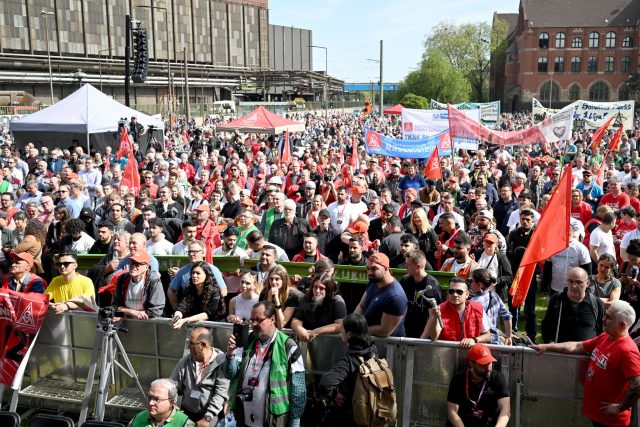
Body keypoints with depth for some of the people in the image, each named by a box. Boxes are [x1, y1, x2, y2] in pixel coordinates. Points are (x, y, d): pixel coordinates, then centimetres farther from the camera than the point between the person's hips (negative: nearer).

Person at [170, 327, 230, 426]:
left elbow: (221, 393, -14)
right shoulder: (184, 362, 5)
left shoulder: (221, 362, -10)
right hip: (186, 414, 4)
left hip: (211, 416, -4)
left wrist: (207, 418, -17)